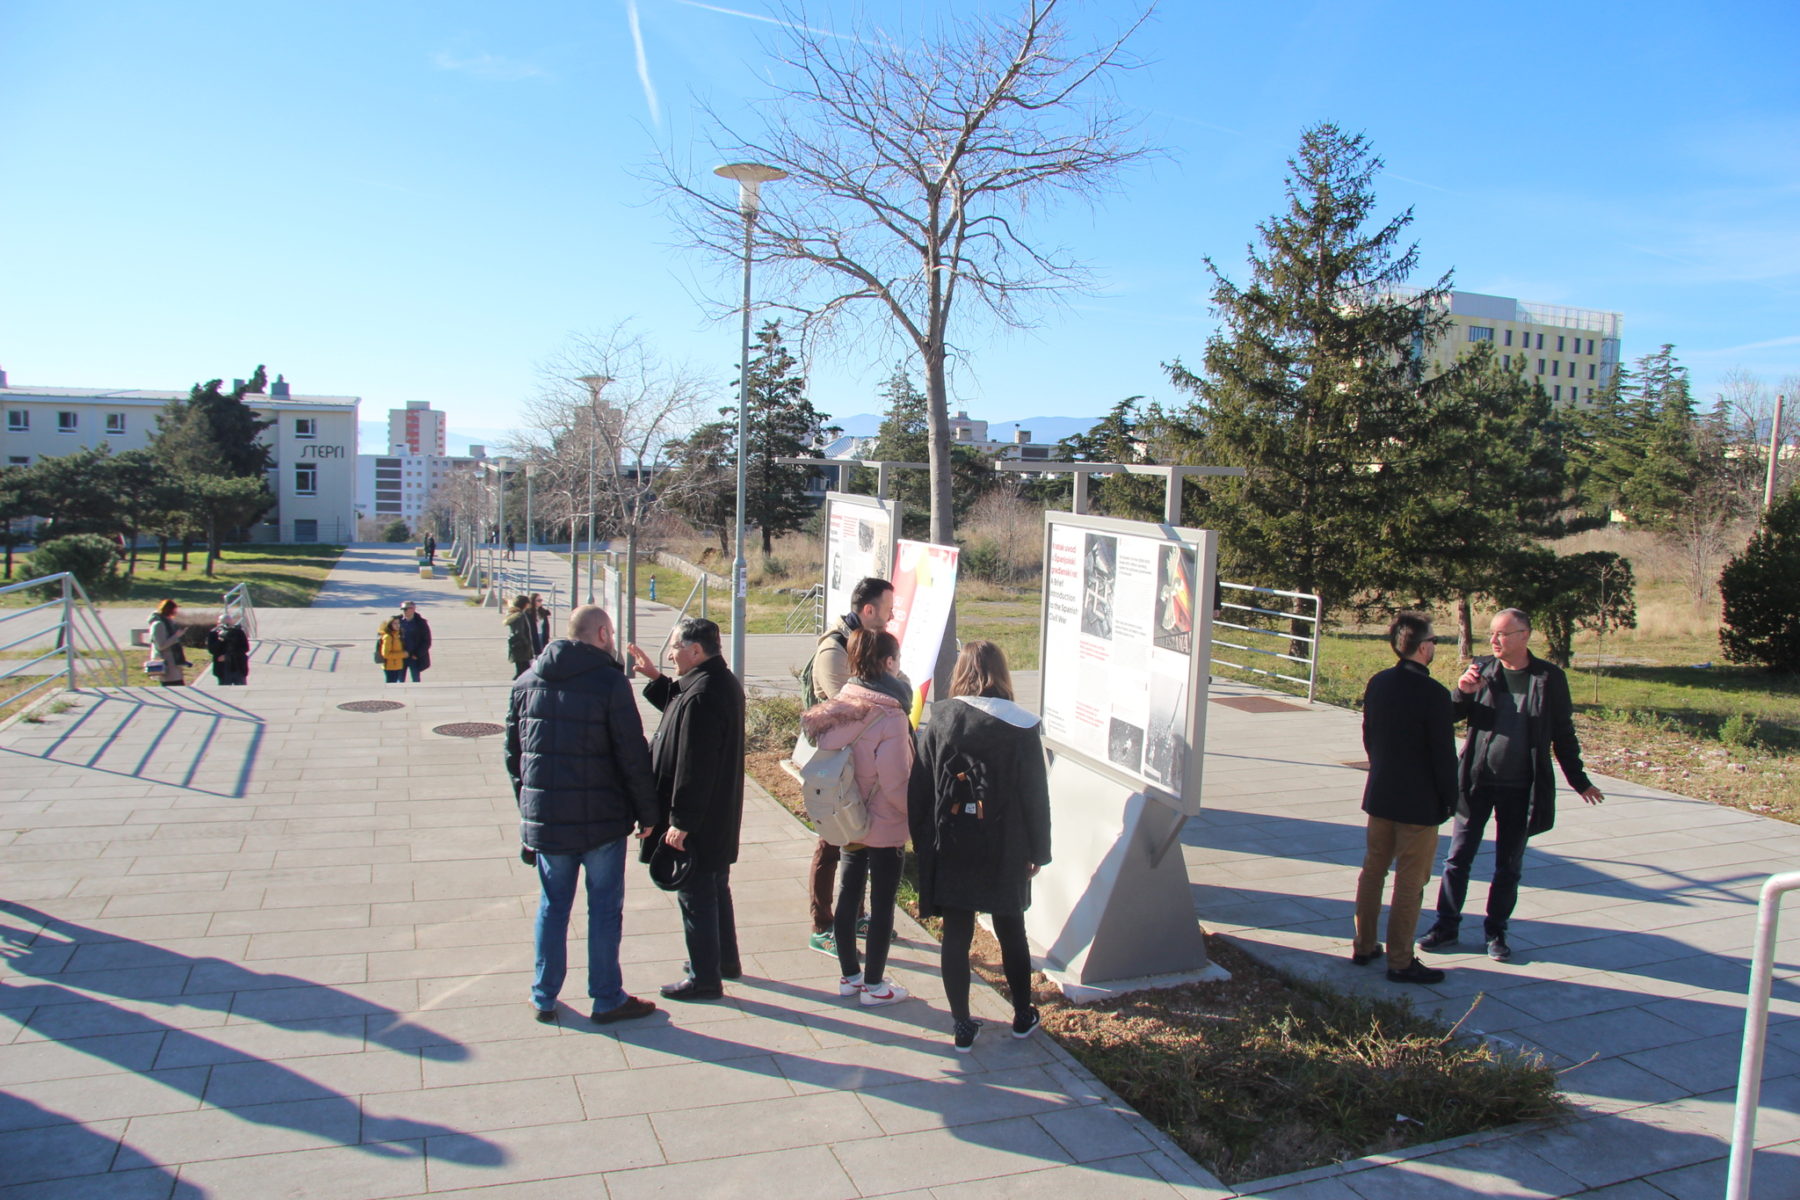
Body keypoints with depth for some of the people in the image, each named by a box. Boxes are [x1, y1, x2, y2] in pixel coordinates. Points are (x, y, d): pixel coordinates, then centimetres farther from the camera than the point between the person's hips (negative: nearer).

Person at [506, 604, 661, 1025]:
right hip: (600, 818, -5)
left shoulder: (526, 681, 6)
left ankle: (544, 997, 23)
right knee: (605, 908, 6)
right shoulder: (609, 682, -12)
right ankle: (607, 1000, 15)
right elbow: (633, 756, -12)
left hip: (543, 817, 5)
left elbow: (513, 753, 12)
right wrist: (646, 813, -2)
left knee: (552, 906, 15)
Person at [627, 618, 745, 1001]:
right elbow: (679, 707, 23)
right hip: (720, 816, 10)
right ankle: (725, 960, 36)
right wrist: (656, 679, 15)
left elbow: (693, 766, -27)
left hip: (698, 823, -10)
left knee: (695, 894, 2)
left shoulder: (700, 695, -27)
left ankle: (705, 978, 13)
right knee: (716, 887, 22)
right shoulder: (724, 682, 6)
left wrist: (680, 820, -22)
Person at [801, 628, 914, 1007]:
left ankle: (849, 975, 31)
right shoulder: (890, 717, -24)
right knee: (882, 904, 8)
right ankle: (874, 985, 20)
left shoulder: (839, 707, -4)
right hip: (885, 827, -7)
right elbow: (895, 783, -23)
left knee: (848, 894, 16)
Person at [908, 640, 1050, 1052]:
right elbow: (1036, 794, -4)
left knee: (956, 934, 9)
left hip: (950, 850, 0)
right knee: (1011, 932, 16)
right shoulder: (1022, 726, -8)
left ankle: (962, 1026, 16)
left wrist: (923, 843, 9)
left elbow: (918, 788, -1)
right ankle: (1023, 1017, 30)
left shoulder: (940, 722, -5)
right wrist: (1039, 851, 6)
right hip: (1004, 852, 0)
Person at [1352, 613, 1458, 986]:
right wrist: (1448, 799, -3)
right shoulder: (1434, 694, -19)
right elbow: (1443, 753, -15)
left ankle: (1364, 946, 26)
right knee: (1410, 883, 2)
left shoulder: (1378, 684, 2)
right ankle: (1400, 961, 10)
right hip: (1419, 802, -7)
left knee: (1373, 871, 16)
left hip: (1379, 796, 7)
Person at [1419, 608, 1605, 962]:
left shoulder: (1550, 678, -3)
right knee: (1458, 857, 6)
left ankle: (1496, 932, 24)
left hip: (1520, 787, -1)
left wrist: (1578, 780, 8)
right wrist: (1463, 693, -18)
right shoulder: (1482, 669, -1)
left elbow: (1563, 733, 5)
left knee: (1509, 866, 10)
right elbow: (1454, 715, 3)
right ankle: (1446, 926, 18)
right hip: (1476, 782, 1)